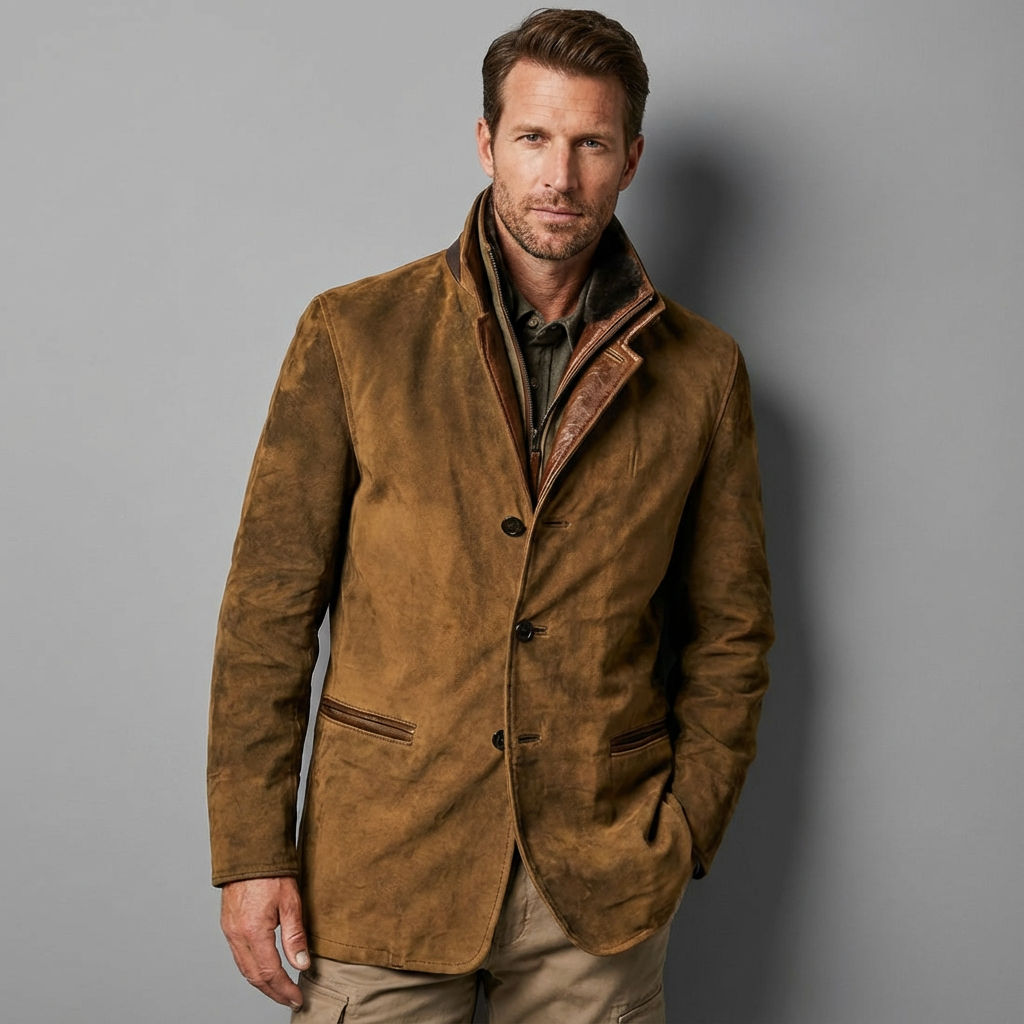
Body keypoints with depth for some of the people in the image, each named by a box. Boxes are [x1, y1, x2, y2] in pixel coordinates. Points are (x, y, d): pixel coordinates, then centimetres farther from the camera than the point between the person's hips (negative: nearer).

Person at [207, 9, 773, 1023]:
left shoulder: (701, 371, 2)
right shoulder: (352, 334, -2)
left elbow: (730, 628, 9)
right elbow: (268, 605, -2)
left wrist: (686, 828, 1)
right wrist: (250, 848, -5)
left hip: (598, 881, 1)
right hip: (382, 864, -1)